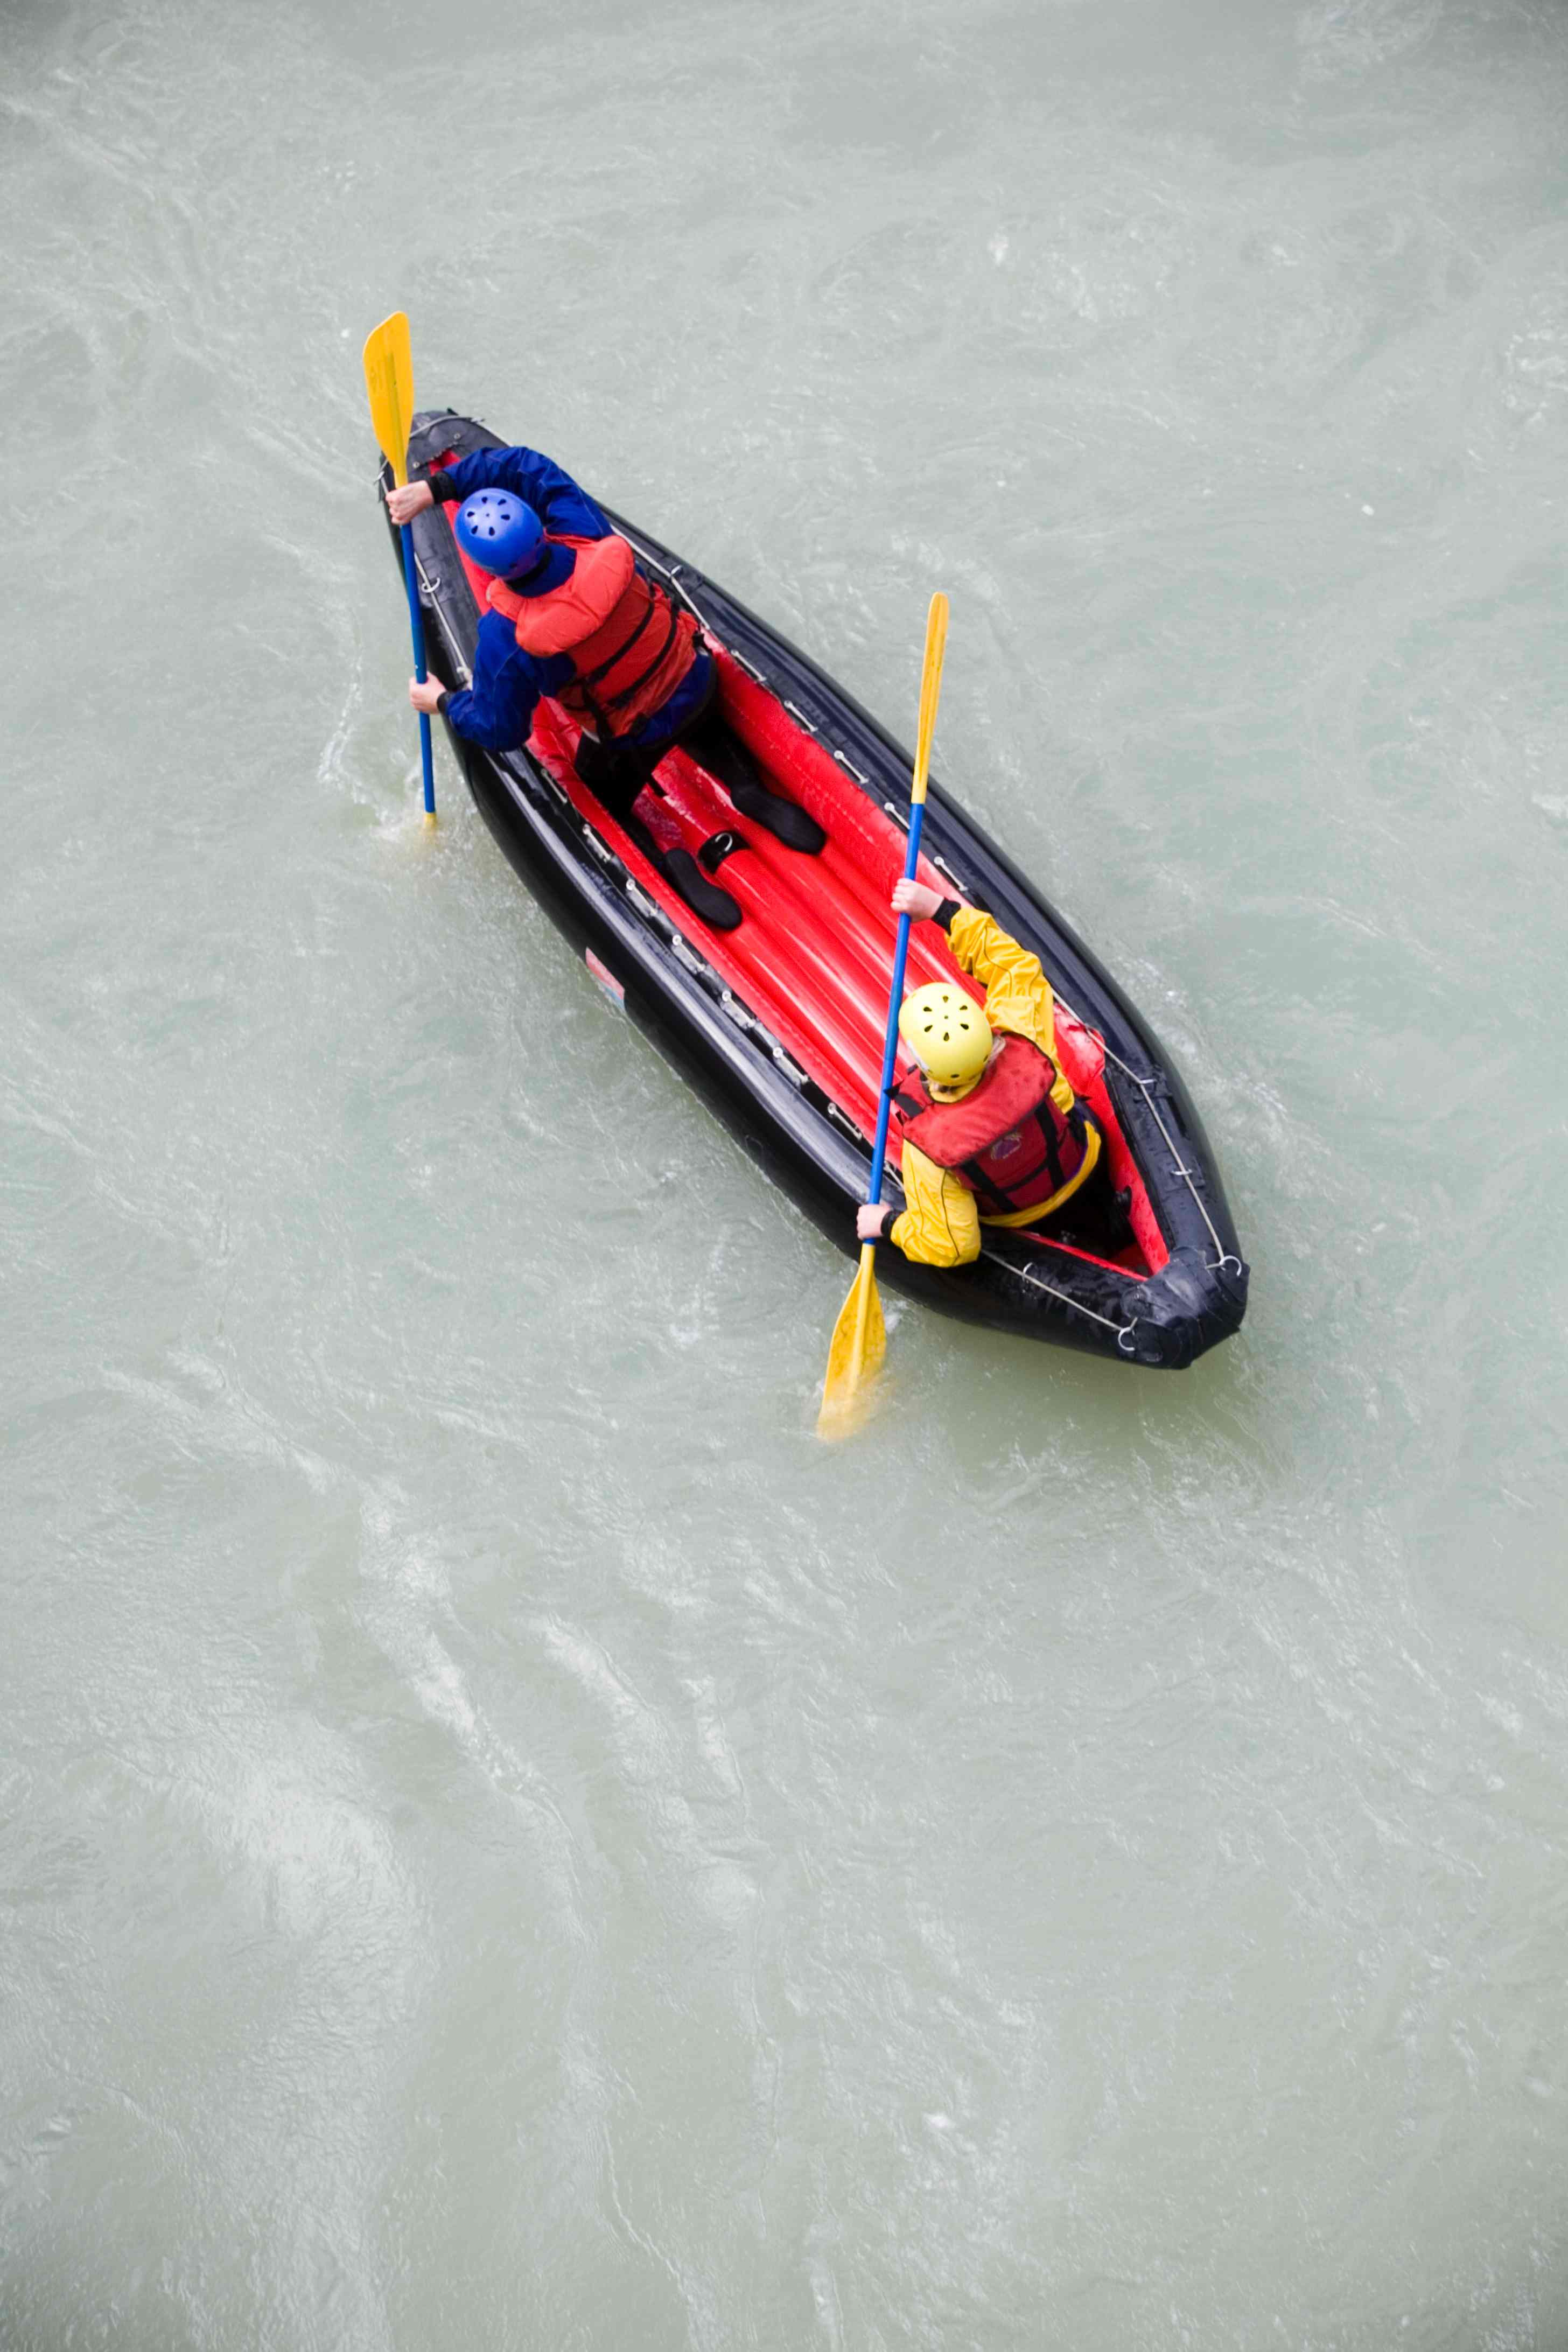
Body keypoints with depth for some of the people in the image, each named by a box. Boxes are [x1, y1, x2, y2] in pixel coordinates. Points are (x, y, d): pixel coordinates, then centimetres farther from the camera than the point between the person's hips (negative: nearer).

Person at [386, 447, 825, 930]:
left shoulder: (506, 638, -32)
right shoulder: (582, 531, -23)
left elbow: (501, 730, -16)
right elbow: (528, 466, -9)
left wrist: (443, 703, 2)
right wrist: (434, 487, -13)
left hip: (634, 740, -4)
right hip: (698, 679, 4)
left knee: (600, 807, 27)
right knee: (698, 728, 41)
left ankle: (669, 862, 0)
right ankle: (751, 791, 14)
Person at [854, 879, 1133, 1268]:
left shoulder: (927, 1146, -44)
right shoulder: (1023, 1047, -40)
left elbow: (951, 1247, -33)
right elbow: (1015, 963, -22)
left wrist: (888, 1224, -17)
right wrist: (941, 908, -21)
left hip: (1023, 1219, -1)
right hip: (1087, 1164, 1)